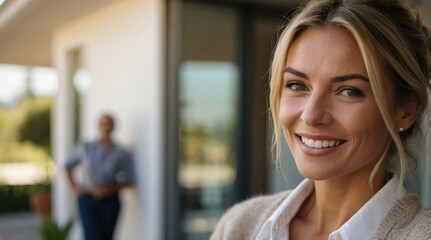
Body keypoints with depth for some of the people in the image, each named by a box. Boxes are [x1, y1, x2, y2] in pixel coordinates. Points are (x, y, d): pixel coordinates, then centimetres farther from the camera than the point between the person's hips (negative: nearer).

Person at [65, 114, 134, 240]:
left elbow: (128, 180, 1)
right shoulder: (85, 148, 1)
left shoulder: (121, 154, -3)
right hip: (87, 201, 0)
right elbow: (68, 166, 16)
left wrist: (110, 189, -14)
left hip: (109, 202, 0)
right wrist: (73, 186, 4)